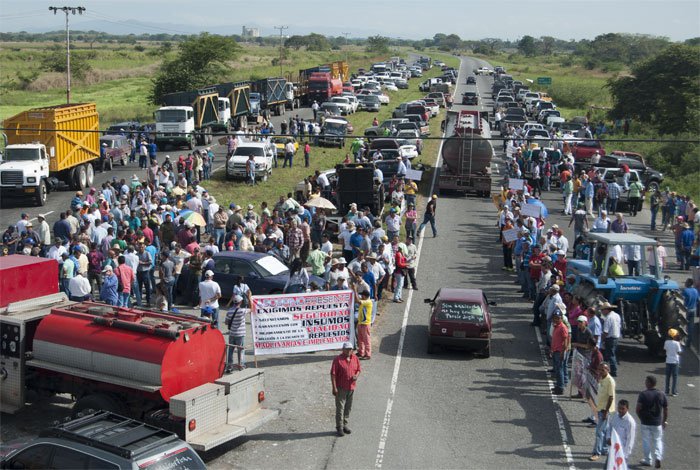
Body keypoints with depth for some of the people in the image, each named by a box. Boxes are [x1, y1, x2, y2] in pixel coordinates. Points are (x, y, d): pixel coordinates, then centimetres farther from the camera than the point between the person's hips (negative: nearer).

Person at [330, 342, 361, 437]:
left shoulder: (355, 358, 5)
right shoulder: (338, 359, -12)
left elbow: (359, 369, 16)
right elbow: (333, 374, -13)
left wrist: (356, 375, -8)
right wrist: (334, 388, -18)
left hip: (351, 387, 5)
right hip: (341, 388, -5)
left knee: (348, 408, 14)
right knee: (340, 408, -4)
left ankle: (345, 425, 26)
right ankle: (339, 427, 3)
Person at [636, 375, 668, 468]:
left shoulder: (643, 394, -12)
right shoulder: (661, 395, -1)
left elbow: (638, 409, -14)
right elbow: (666, 409, 3)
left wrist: (641, 417, 4)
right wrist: (665, 420, 15)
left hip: (645, 422, -2)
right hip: (657, 422, 2)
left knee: (646, 441, 10)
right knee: (658, 440, 13)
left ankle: (647, 460, 18)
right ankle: (658, 457, -6)